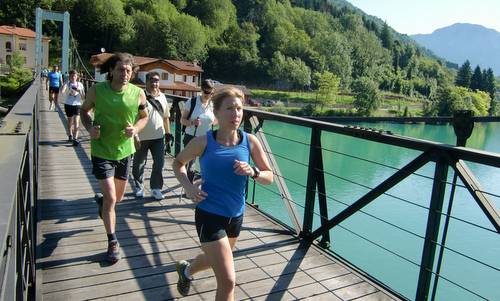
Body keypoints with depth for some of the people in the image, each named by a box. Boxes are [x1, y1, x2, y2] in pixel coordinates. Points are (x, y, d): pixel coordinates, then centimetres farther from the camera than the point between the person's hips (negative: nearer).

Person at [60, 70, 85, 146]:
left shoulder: (80, 85, 2)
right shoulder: (67, 84, 0)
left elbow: (83, 97, 2)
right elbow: (62, 92, -19)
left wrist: (79, 91, -14)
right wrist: (65, 84, -18)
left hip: (77, 105, -1)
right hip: (68, 104, 1)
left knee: (76, 121, -14)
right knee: (70, 121, 16)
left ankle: (75, 138, -15)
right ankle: (70, 135, 37)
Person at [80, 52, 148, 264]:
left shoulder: (138, 93, -10)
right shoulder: (97, 90, -13)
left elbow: (144, 116, 5)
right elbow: (84, 110, 4)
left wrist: (135, 129, -17)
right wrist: (89, 128, -16)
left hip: (124, 150, 3)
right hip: (101, 151, -3)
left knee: (118, 197, 19)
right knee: (111, 198, -9)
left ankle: (101, 199, 57)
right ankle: (112, 242, 10)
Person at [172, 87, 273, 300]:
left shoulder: (250, 142, -7)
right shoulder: (204, 142, -13)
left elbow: (269, 177, 0)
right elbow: (178, 163, 5)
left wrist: (253, 172, -21)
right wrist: (188, 186, -12)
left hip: (236, 216, 5)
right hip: (209, 215, -5)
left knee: (214, 259, 31)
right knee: (228, 282, -9)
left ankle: (186, 270, 63)